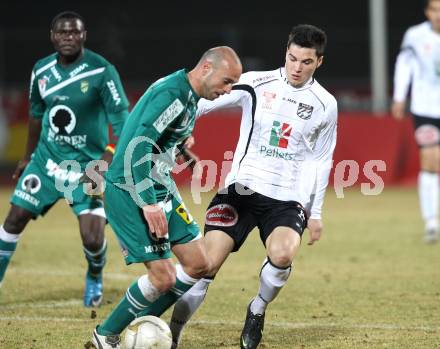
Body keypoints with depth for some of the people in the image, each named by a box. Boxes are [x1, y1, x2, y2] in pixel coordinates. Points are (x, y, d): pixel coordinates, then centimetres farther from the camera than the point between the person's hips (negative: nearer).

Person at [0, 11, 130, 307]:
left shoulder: (102, 72, -16)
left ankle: (95, 279, 22)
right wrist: (28, 157, 25)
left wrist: (105, 163, -26)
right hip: (47, 159, 4)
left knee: (93, 240, -11)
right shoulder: (41, 71, 0)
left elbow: (122, 122, -16)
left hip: (88, 165, -4)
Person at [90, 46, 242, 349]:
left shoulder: (190, 97, 12)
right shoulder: (173, 93, -20)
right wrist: (148, 203, -27)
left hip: (161, 190, 10)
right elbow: (138, 146, -27)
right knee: (164, 277, -11)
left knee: (199, 264, 7)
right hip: (131, 194, -10)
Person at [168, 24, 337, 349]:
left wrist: (315, 213, 14)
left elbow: (321, 161, 13)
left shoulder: (325, 105, 4)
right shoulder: (257, 84, -1)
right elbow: (207, 100, -4)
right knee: (208, 261, -14)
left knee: (282, 254, -28)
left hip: (288, 198, 0)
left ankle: (257, 311, 3)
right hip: (242, 187, 0)